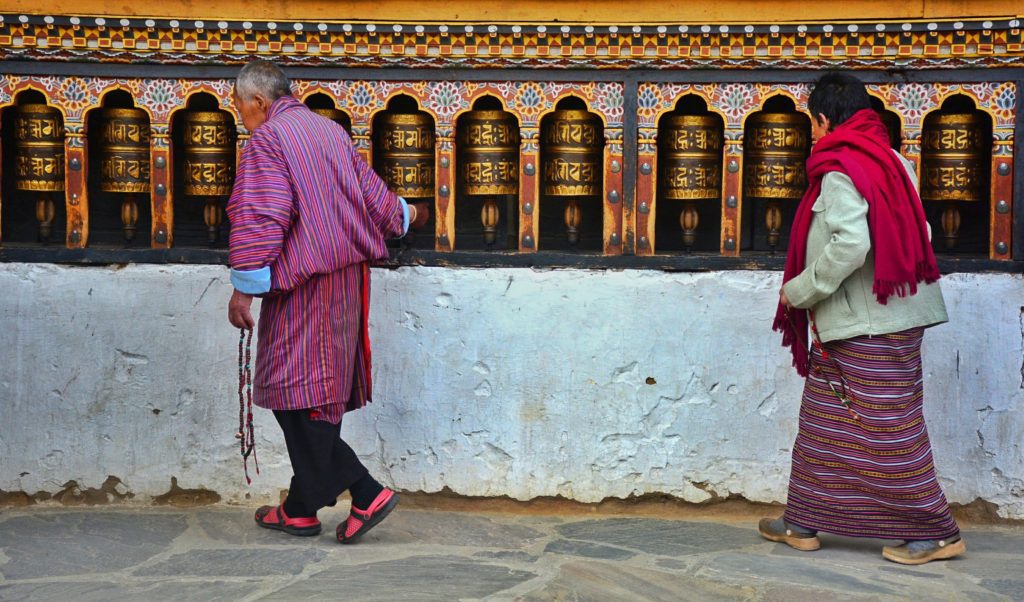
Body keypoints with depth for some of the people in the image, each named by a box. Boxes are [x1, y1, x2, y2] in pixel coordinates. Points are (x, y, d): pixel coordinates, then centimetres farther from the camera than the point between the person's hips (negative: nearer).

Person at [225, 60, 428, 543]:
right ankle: (303, 507, 13)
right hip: (346, 277, 9)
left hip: (302, 285, -9)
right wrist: (403, 216, 41)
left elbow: (259, 220, -18)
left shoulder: (267, 140, -10)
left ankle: (364, 491, -6)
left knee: (298, 391, -3)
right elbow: (370, 192, 22)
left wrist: (244, 290, -16)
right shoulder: (329, 130, 15)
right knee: (318, 390, 10)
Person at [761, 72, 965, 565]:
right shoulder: (891, 161, 11)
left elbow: (849, 244, -27)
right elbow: (920, 235, 11)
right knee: (822, 423, 14)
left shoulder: (840, 171, -16)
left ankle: (939, 534, 7)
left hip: (866, 327, -10)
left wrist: (800, 290, -14)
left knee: (888, 431, -2)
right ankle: (803, 524, 21)